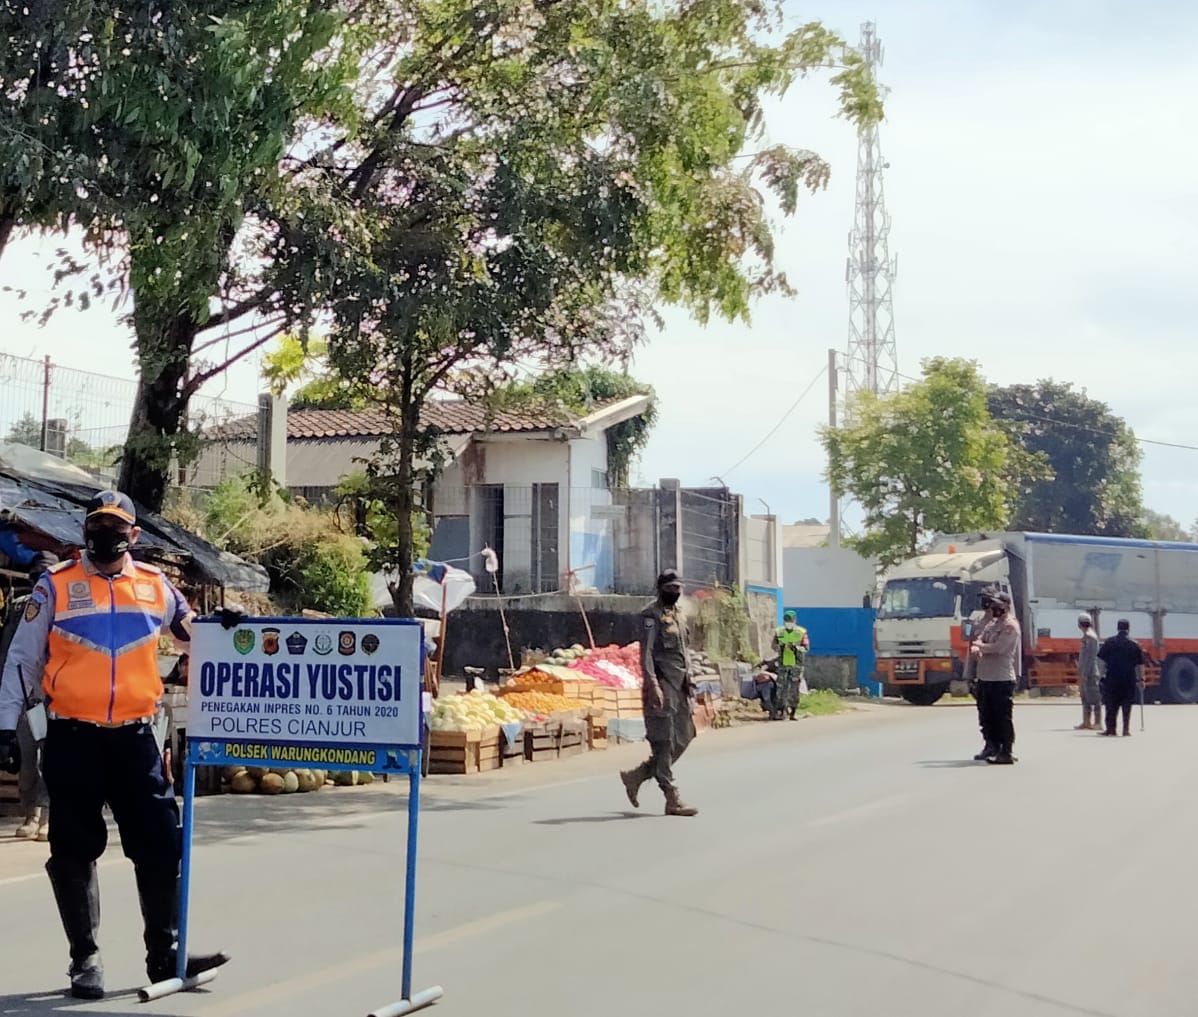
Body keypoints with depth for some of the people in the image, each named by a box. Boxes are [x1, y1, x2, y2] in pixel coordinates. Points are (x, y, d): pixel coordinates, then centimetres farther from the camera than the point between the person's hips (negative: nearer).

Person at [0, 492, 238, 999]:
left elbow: (192, 636, 21)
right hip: (72, 737, -2)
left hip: (134, 736, 2)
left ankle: (165, 953, 13)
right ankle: (85, 959, 17)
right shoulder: (56, 584, 1)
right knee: (75, 851, 5)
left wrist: (222, 628, -1)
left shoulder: (156, 586, 7)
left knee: (161, 845, 1)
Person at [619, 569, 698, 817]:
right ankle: (672, 800, -3)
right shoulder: (651, 615, -8)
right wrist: (652, 685, -24)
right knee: (664, 744, -5)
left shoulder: (679, 613, 18)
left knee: (683, 739, 10)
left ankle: (636, 777, 20)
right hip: (663, 685, -9)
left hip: (681, 685, 9)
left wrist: (689, 683, 19)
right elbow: (646, 653, -15)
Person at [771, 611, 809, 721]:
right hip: (783, 664, 1)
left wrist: (794, 647, -22)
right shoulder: (779, 632, 4)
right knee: (781, 688, -3)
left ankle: (792, 713, 6)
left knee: (794, 690, 1)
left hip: (796, 665, -1)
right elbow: (774, 646, 7)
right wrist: (780, 646, -16)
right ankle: (780, 711, 1)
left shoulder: (801, 632, -3)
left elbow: (806, 648, -6)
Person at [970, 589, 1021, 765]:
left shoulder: (1010, 626, -10)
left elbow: (997, 648, -19)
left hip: (1002, 678, -9)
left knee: (1003, 717, -6)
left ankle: (1006, 753, -4)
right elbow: (980, 639, 12)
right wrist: (976, 648, -11)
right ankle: (993, 748, 25)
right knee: (988, 716, 15)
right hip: (985, 677, 9)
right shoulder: (991, 623, 19)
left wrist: (979, 646, -4)